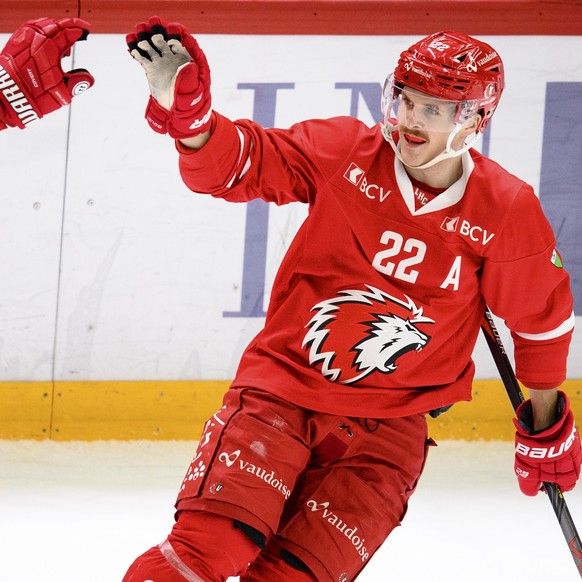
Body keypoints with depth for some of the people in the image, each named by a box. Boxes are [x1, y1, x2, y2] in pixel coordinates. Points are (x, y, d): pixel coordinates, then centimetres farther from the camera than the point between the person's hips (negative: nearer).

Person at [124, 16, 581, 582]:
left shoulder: (507, 212, -5)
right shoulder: (345, 152, -5)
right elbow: (238, 163, -7)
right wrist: (185, 110, -27)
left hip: (386, 427, 0)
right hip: (282, 385, 0)